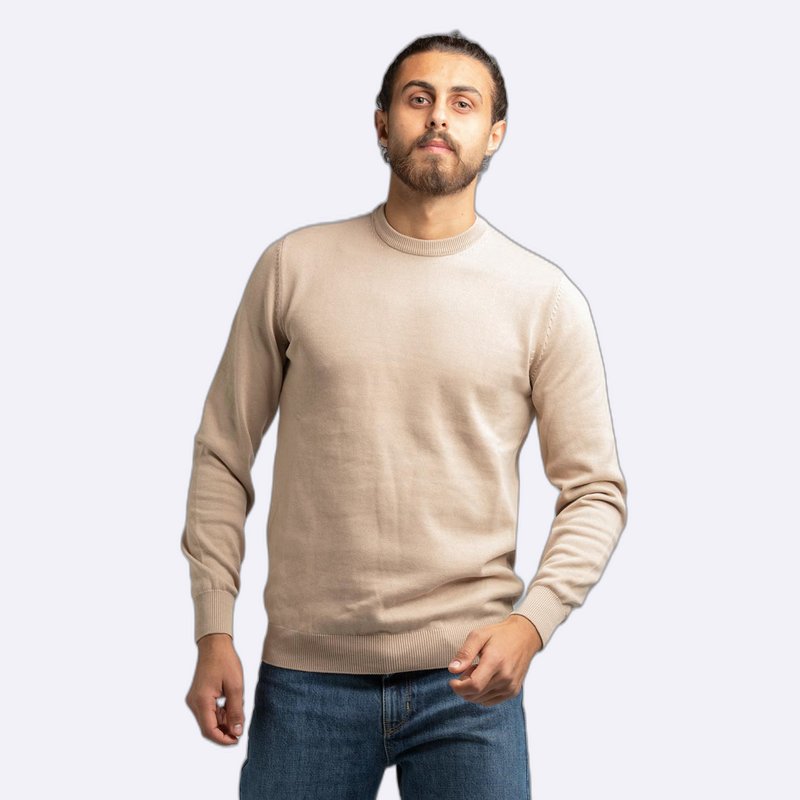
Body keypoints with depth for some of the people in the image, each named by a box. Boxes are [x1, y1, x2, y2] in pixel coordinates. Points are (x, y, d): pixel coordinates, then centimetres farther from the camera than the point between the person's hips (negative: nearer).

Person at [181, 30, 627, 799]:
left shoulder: (544, 297, 0)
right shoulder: (293, 267, 3)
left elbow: (595, 491, 1)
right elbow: (224, 455, 6)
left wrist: (531, 623, -14)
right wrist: (213, 631, 1)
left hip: (468, 679, 0)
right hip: (305, 674, 1)